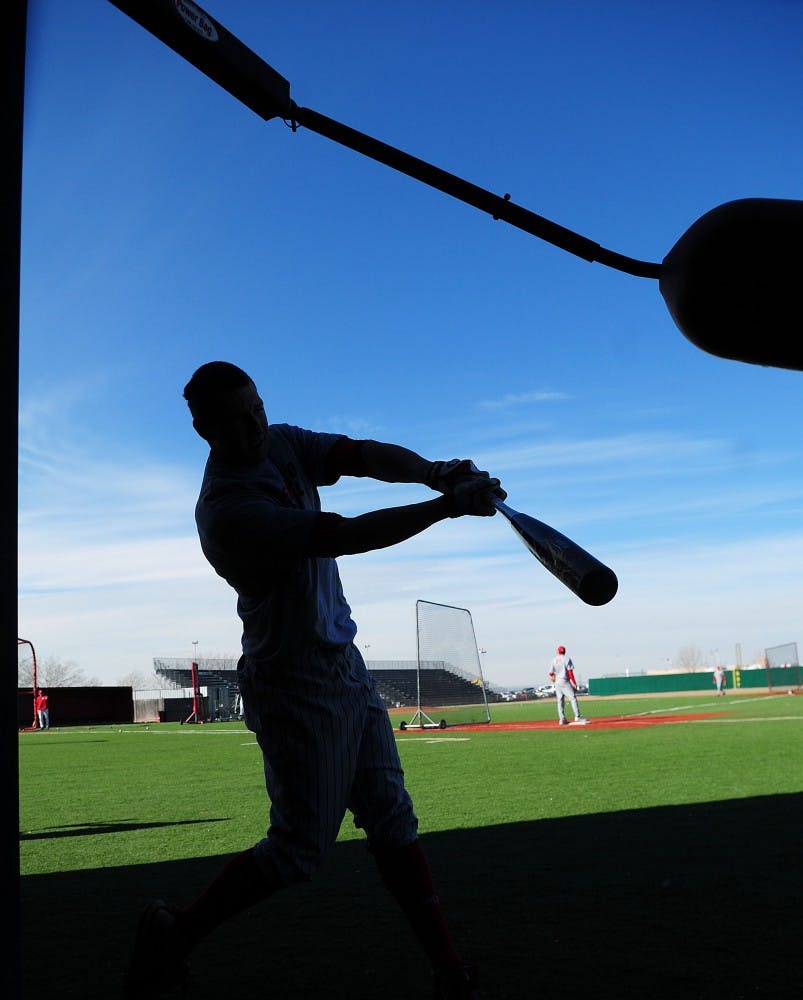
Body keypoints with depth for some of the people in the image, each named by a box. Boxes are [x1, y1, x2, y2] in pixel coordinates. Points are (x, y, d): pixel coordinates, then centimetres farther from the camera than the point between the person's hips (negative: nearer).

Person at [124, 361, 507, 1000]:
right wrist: (447, 506, -31)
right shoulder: (228, 511, -23)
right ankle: (175, 933, 18)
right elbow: (349, 536, -30)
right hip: (297, 686, -8)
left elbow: (367, 456, -6)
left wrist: (433, 471, -25)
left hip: (345, 666, 9)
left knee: (393, 822, 10)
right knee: (301, 847, 0)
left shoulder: (284, 444, 4)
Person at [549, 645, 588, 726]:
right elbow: (570, 672, -12)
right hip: (565, 681, -5)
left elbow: (551, 674, 7)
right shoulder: (567, 659, -4)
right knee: (573, 698, -7)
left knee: (560, 701, 8)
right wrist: (574, 683, -11)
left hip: (557, 683, 5)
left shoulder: (554, 660, 10)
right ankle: (577, 716, -17)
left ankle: (562, 719, 7)